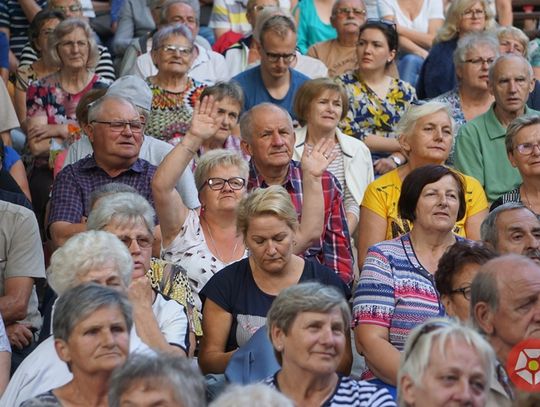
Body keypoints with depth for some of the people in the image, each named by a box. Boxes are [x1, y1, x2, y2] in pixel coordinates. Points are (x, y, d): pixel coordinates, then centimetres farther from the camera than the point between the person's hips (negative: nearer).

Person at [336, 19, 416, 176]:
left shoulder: (406, 92, 17)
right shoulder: (343, 85, 7)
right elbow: (348, 135, -5)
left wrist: (395, 159, -11)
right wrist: (400, 145, -4)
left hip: (398, 169, 3)